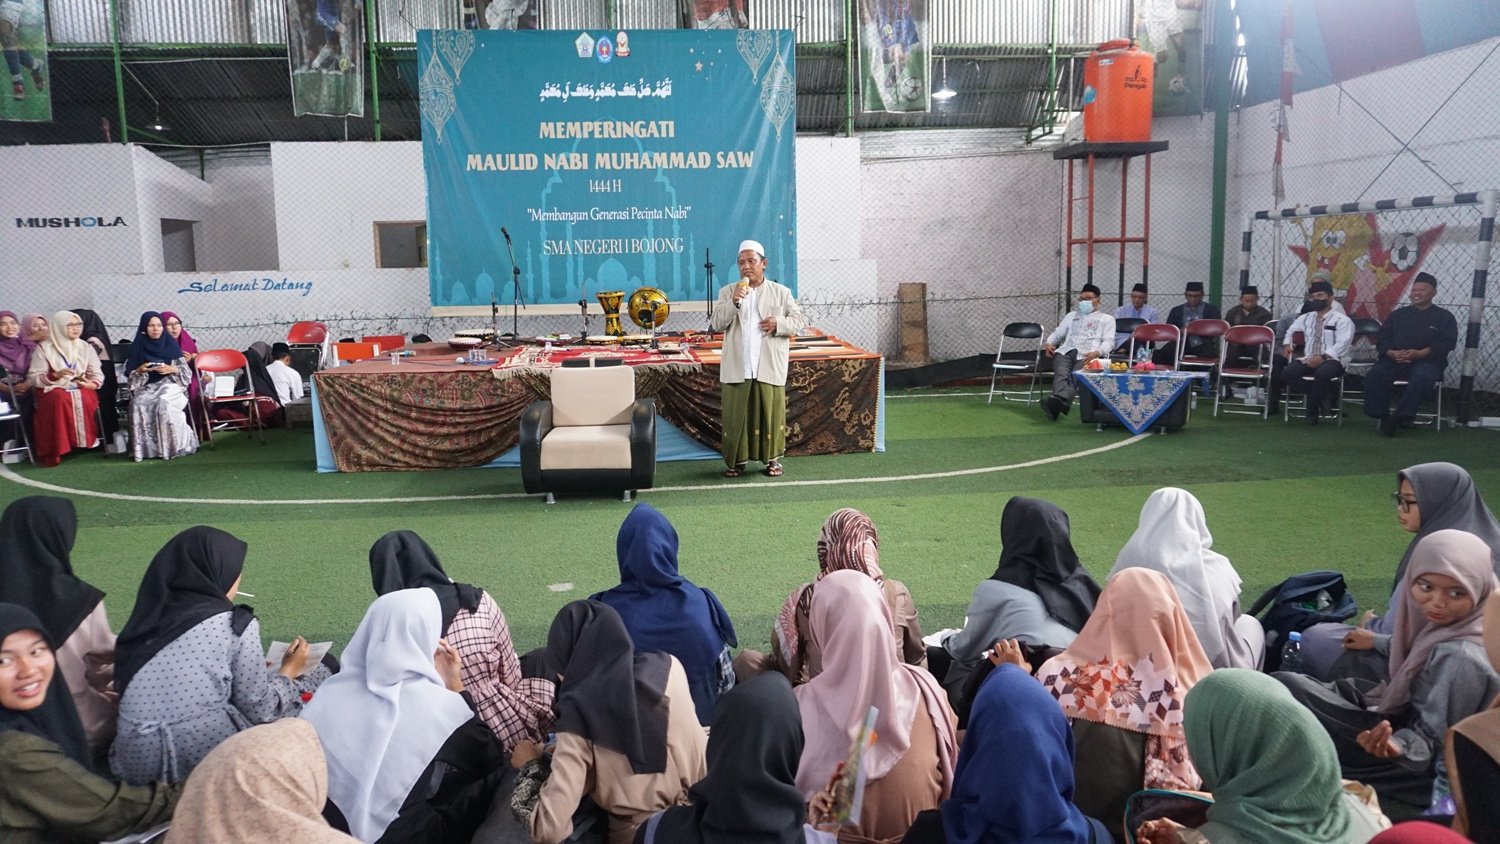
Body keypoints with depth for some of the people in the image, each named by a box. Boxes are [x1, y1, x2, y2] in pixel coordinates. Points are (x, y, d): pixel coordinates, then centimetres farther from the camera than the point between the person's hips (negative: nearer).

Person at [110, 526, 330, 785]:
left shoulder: (151, 617, 11)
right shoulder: (236, 623, -4)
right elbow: (259, 710, 0)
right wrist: (288, 671, 19)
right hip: (201, 756, -6)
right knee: (316, 674, 12)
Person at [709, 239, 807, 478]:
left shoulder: (781, 292, 7)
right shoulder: (727, 291, 8)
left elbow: (800, 321, 6)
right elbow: (717, 324, -1)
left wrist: (779, 323, -13)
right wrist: (734, 301, -15)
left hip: (770, 367, -1)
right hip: (737, 367, 1)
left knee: (771, 412, 4)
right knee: (736, 414, 3)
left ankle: (773, 459, 17)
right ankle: (737, 460, 14)